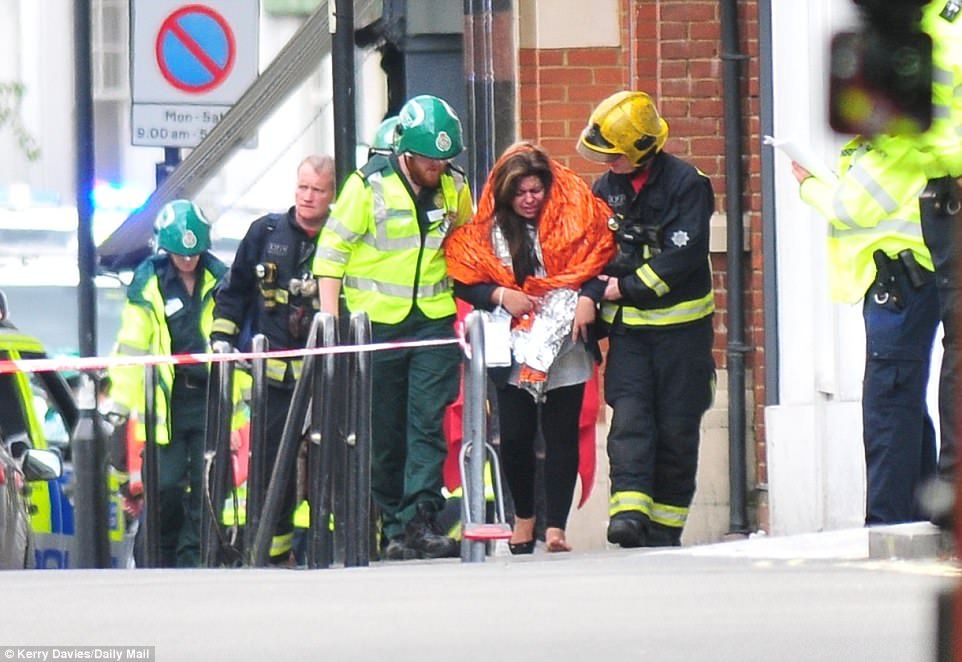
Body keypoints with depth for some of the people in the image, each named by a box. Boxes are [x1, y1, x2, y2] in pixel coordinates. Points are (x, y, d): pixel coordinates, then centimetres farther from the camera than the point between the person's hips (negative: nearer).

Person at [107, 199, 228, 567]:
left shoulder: (219, 280, 7)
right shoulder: (148, 285, 0)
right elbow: (131, 345, -1)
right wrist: (120, 400, -4)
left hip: (210, 397, 2)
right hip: (167, 398, -2)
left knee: (205, 483, -2)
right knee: (167, 484, -7)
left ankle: (193, 555, 6)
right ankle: (164, 554, 10)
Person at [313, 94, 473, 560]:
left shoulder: (454, 187, 5)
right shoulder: (369, 185, -8)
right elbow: (332, 249, -4)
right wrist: (329, 319, -9)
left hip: (434, 323, 3)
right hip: (376, 324, -2)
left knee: (428, 422, -9)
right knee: (383, 431, 3)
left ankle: (420, 521, -13)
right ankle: (391, 526, 10)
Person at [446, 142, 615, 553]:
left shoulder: (576, 217, 1)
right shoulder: (487, 229, 4)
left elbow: (601, 262, 3)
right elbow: (465, 282, 5)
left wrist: (589, 299, -13)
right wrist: (500, 295, -11)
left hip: (565, 347, -1)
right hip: (513, 350, 1)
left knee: (562, 436, -3)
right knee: (514, 437, 2)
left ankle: (556, 526, -2)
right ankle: (524, 516, 23)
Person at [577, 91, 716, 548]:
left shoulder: (685, 183, -10)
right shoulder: (606, 188, 8)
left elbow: (683, 254, -18)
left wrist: (628, 287, -15)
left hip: (680, 325, -4)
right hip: (627, 325, 4)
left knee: (676, 427, 1)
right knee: (629, 416, -12)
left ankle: (664, 526, 8)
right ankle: (628, 511, -23)